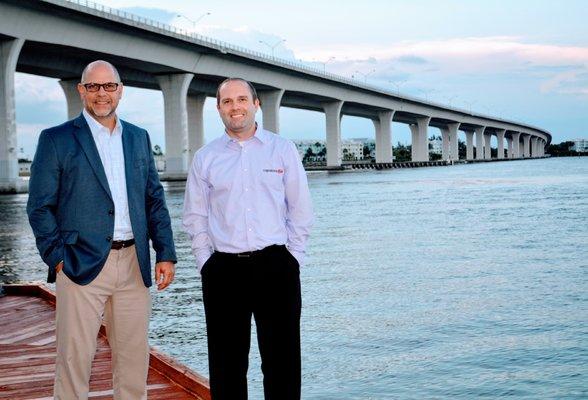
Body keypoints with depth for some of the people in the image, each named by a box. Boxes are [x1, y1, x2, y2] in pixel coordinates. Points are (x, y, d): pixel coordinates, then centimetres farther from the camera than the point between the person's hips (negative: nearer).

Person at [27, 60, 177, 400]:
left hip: (134, 264, 4)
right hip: (82, 265, -4)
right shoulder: (56, 139, 1)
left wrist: (166, 253, 6)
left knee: (135, 358, 10)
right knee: (75, 358, 1)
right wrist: (57, 258, -9)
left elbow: (155, 200, 14)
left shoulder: (139, 138, 14)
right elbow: (39, 207, -1)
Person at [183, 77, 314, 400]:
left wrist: (292, 259, 0)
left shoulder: (283, 150, 5)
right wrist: (206, 264, 3)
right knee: (227, 364, 7)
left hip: (276, 266, -1)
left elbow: (300, 212, 5)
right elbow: (195, 218, 11)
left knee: (282, 361, 3)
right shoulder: (205, 158, 8)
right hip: (223, 270, 1)